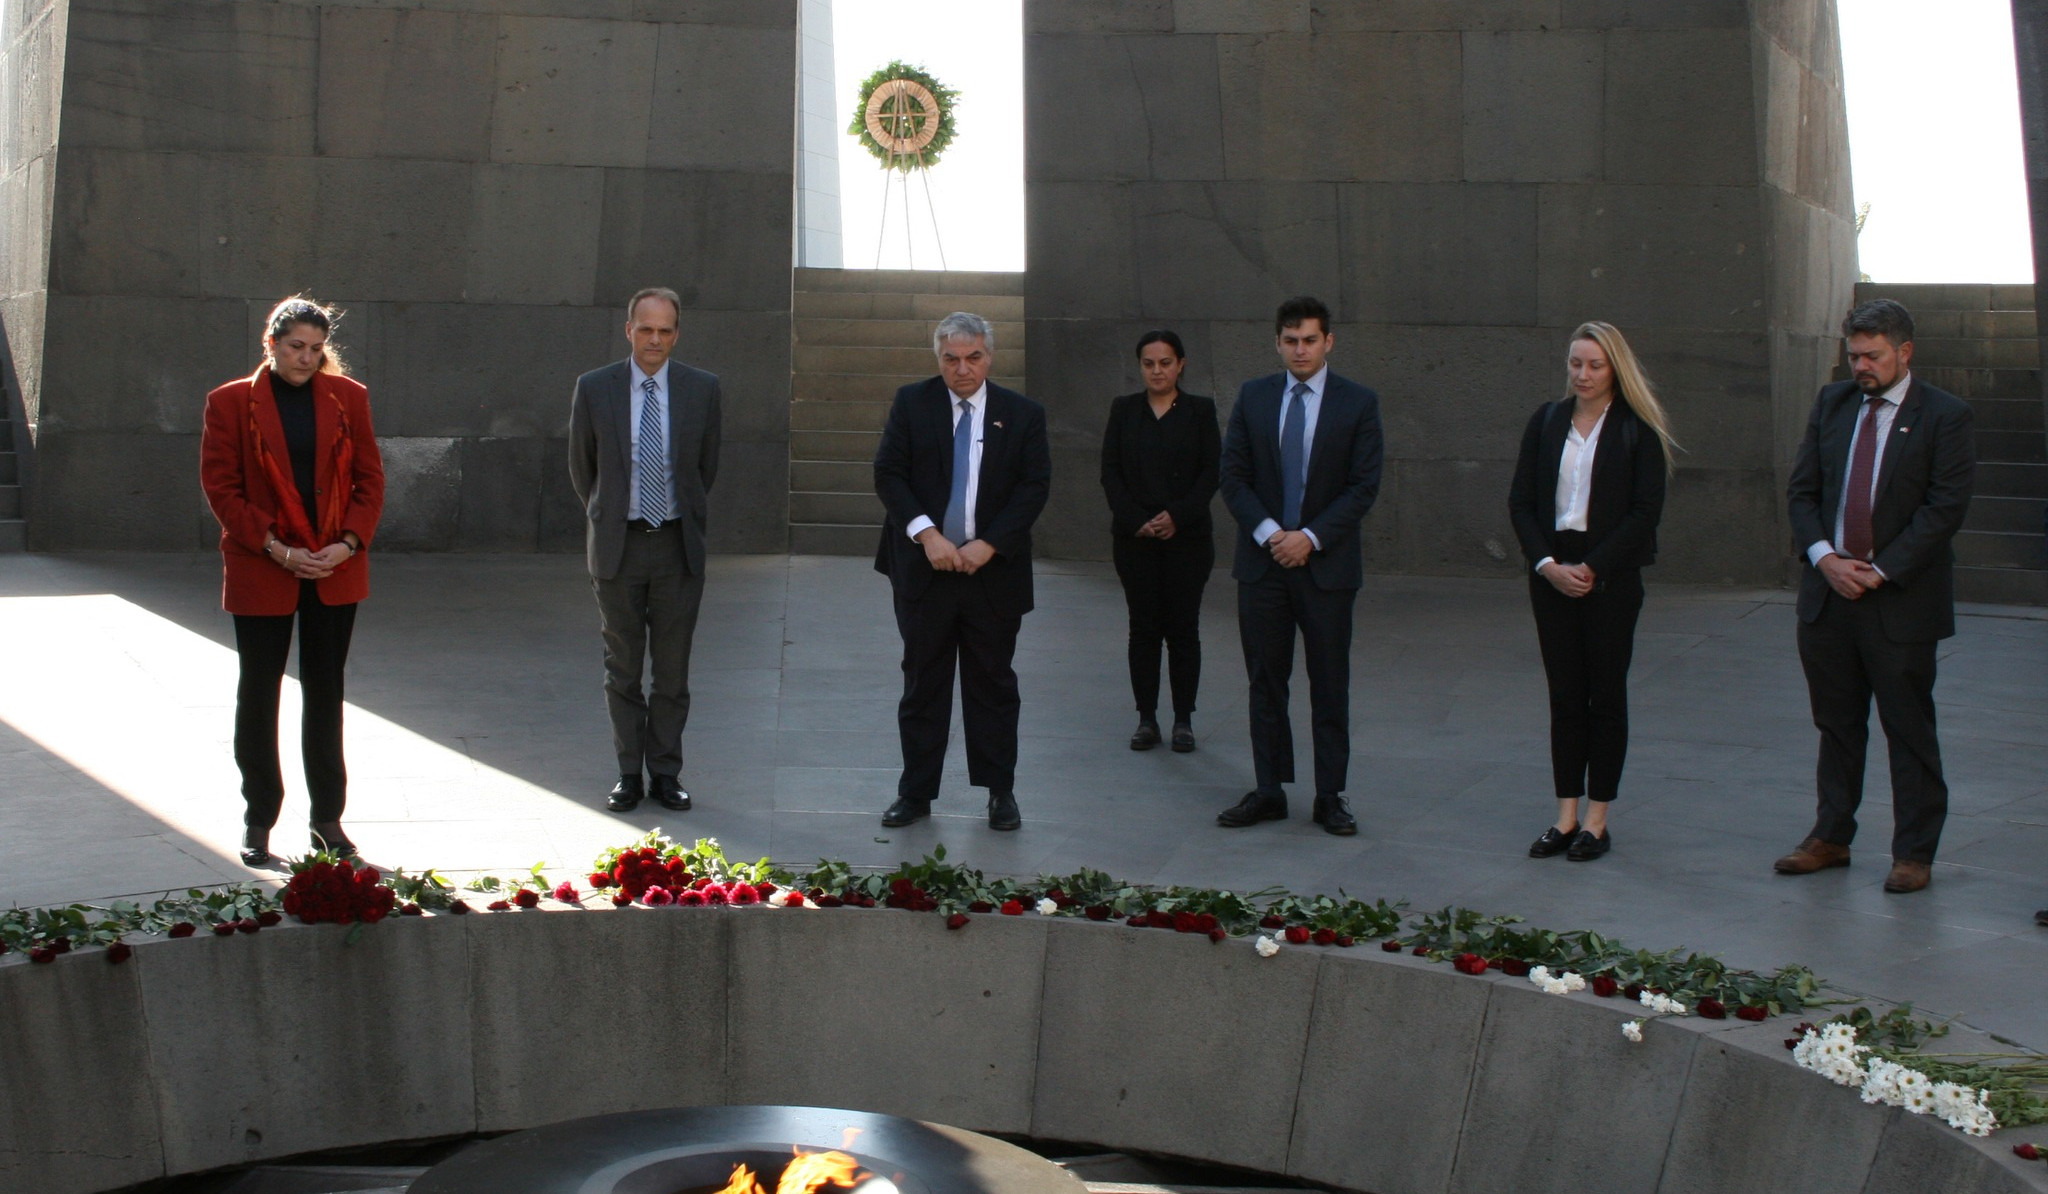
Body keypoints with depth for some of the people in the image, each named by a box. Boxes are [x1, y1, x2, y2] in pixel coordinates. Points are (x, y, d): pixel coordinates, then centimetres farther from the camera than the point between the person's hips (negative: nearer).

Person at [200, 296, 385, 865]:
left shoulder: (348, 397, 4)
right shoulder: (232, 402, -3)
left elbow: (369, 478, 5)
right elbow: (220, 487, -5)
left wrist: (348, 543, -10)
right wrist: (277, 549, -13)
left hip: (336, 572, 2)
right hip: (260, 572, -2)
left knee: (325, 691, 9)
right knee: (258, 694, 5)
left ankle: (328, 819, 17)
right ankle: (257, 823, 14)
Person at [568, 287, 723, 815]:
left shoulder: (702, 389, 0)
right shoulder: (594, 388, -2)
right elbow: (581, 466, 10)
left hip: (678, 545, 0)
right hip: (618, 545, 0)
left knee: (673, 669, 5)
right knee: (622, 668, 7)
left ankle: (666, 772, 15)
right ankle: (628, 773, 17)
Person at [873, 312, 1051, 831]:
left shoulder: (1022, 414, 3)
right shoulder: (911, 403, 3)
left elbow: (1034, 486, -2)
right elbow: (888, 474, -3)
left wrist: (988, 544, -13)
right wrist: (927, 535, -15)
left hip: (993, 569, 0)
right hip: (924, 569, 0)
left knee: (993, 685, 7)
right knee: (922, 685, 7)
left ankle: (1000, 792, 17)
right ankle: (915, 793, 14)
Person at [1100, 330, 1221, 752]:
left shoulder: (1200, 410, 3)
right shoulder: (1124, 410, 7)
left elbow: (1213, 471, -1)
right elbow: (1110, 470, 3)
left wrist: (1178, 516, -13)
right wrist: (1135, 520, -9)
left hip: (1187, 536, -1)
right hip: (1134, 538, 1)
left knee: (1183, 626, 1)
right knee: (1143, 626, 3)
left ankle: (1183, 719, 8)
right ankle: (1146, 718, 9)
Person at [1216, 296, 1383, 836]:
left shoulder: (1358, 403, 0)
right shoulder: (1253, 397, 7)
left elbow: (1364, 486, -4)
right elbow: (1232, 474, 4)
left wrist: (1310, 537, -14)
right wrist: (1267, 531, -10)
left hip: (1327, 563, -2)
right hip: (1262, 561, 2)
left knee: (1329, 685, 3)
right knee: (1265, 682, 7)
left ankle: (1330, 796, 11)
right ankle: (1268, 791, 16)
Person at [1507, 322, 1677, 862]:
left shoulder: (1639, 430, -3)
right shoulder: (1546, 421, 8)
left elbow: (1645, 510, -8)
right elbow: (1520, 501, 5)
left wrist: (1591, 568, -13)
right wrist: (1548, 565, -8)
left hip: (1610, 575, -3)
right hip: (1552, 572, 3)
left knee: (1605, 695, 3)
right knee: (1564, 695, 6)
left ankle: (1597, 819, 9)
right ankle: (1566, 816, 10)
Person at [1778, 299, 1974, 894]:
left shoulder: (1944, 415, -6)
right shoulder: (1831, 403, 9)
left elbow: (1946, 507, -11)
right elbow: (1802, 488, 8)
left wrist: (1880, 571, -15)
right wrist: (1824, 557, -8)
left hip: (1901, 599, -4)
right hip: (1828, 592, 5)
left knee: (1909, 730, 3)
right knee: (1836, 723, 13)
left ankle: (1914, 853, 12)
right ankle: (1831, 837, 24)